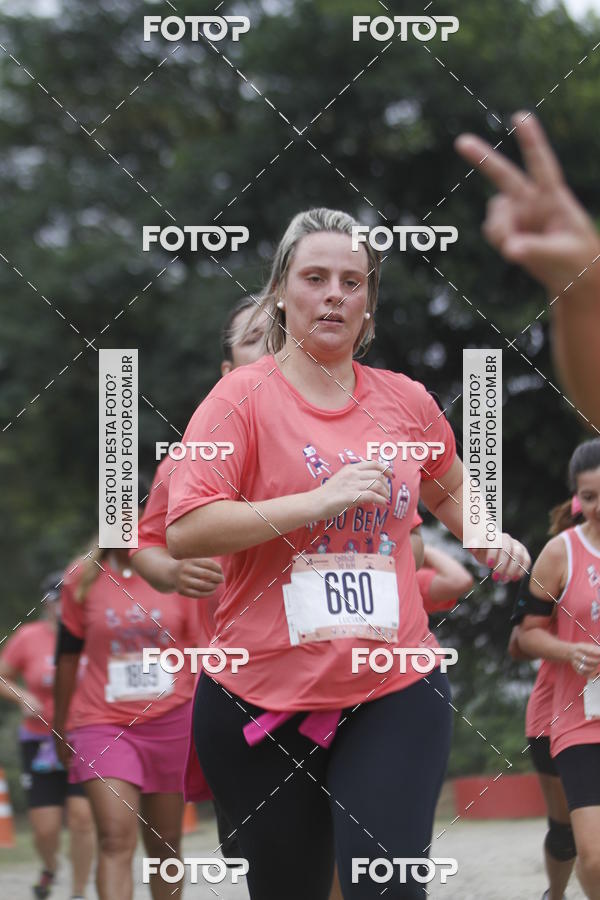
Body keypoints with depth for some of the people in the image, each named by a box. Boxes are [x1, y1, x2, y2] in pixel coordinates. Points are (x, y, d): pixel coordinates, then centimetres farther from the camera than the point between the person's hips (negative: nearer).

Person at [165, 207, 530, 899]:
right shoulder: (243, 397, -4)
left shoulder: (406, 401, 9)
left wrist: (489, 539, 9)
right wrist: (320, 500, -21)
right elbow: (183, 532, -16)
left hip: (394, 692, 2)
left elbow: (448, 490, 31)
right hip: (263, 698, -2)